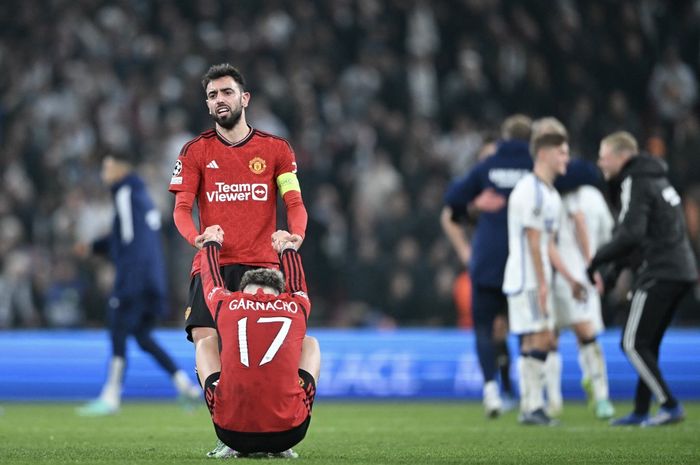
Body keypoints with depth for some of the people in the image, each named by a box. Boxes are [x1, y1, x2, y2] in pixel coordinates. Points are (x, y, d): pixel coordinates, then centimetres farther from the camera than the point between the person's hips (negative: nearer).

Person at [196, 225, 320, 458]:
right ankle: (281, 448, 22)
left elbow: (211, 279, 31)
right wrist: (287, 248, 55)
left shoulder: (225, 303, 5)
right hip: (287, 434, 0)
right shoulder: (297, 307, 8)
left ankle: (235, 448, 20)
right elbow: (297, 284, 35)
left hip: (232, 433, 0)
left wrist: (211, 243, 52)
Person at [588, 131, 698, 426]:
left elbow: (630, 234, -23)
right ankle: (641, 411, 16)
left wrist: (597, 261, -15)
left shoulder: (636, 184, -11)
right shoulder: (656, 178, 18)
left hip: (661, 274, -9)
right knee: (647, 344, 14)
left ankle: (670, 406, -9)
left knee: (633, 344, -5)